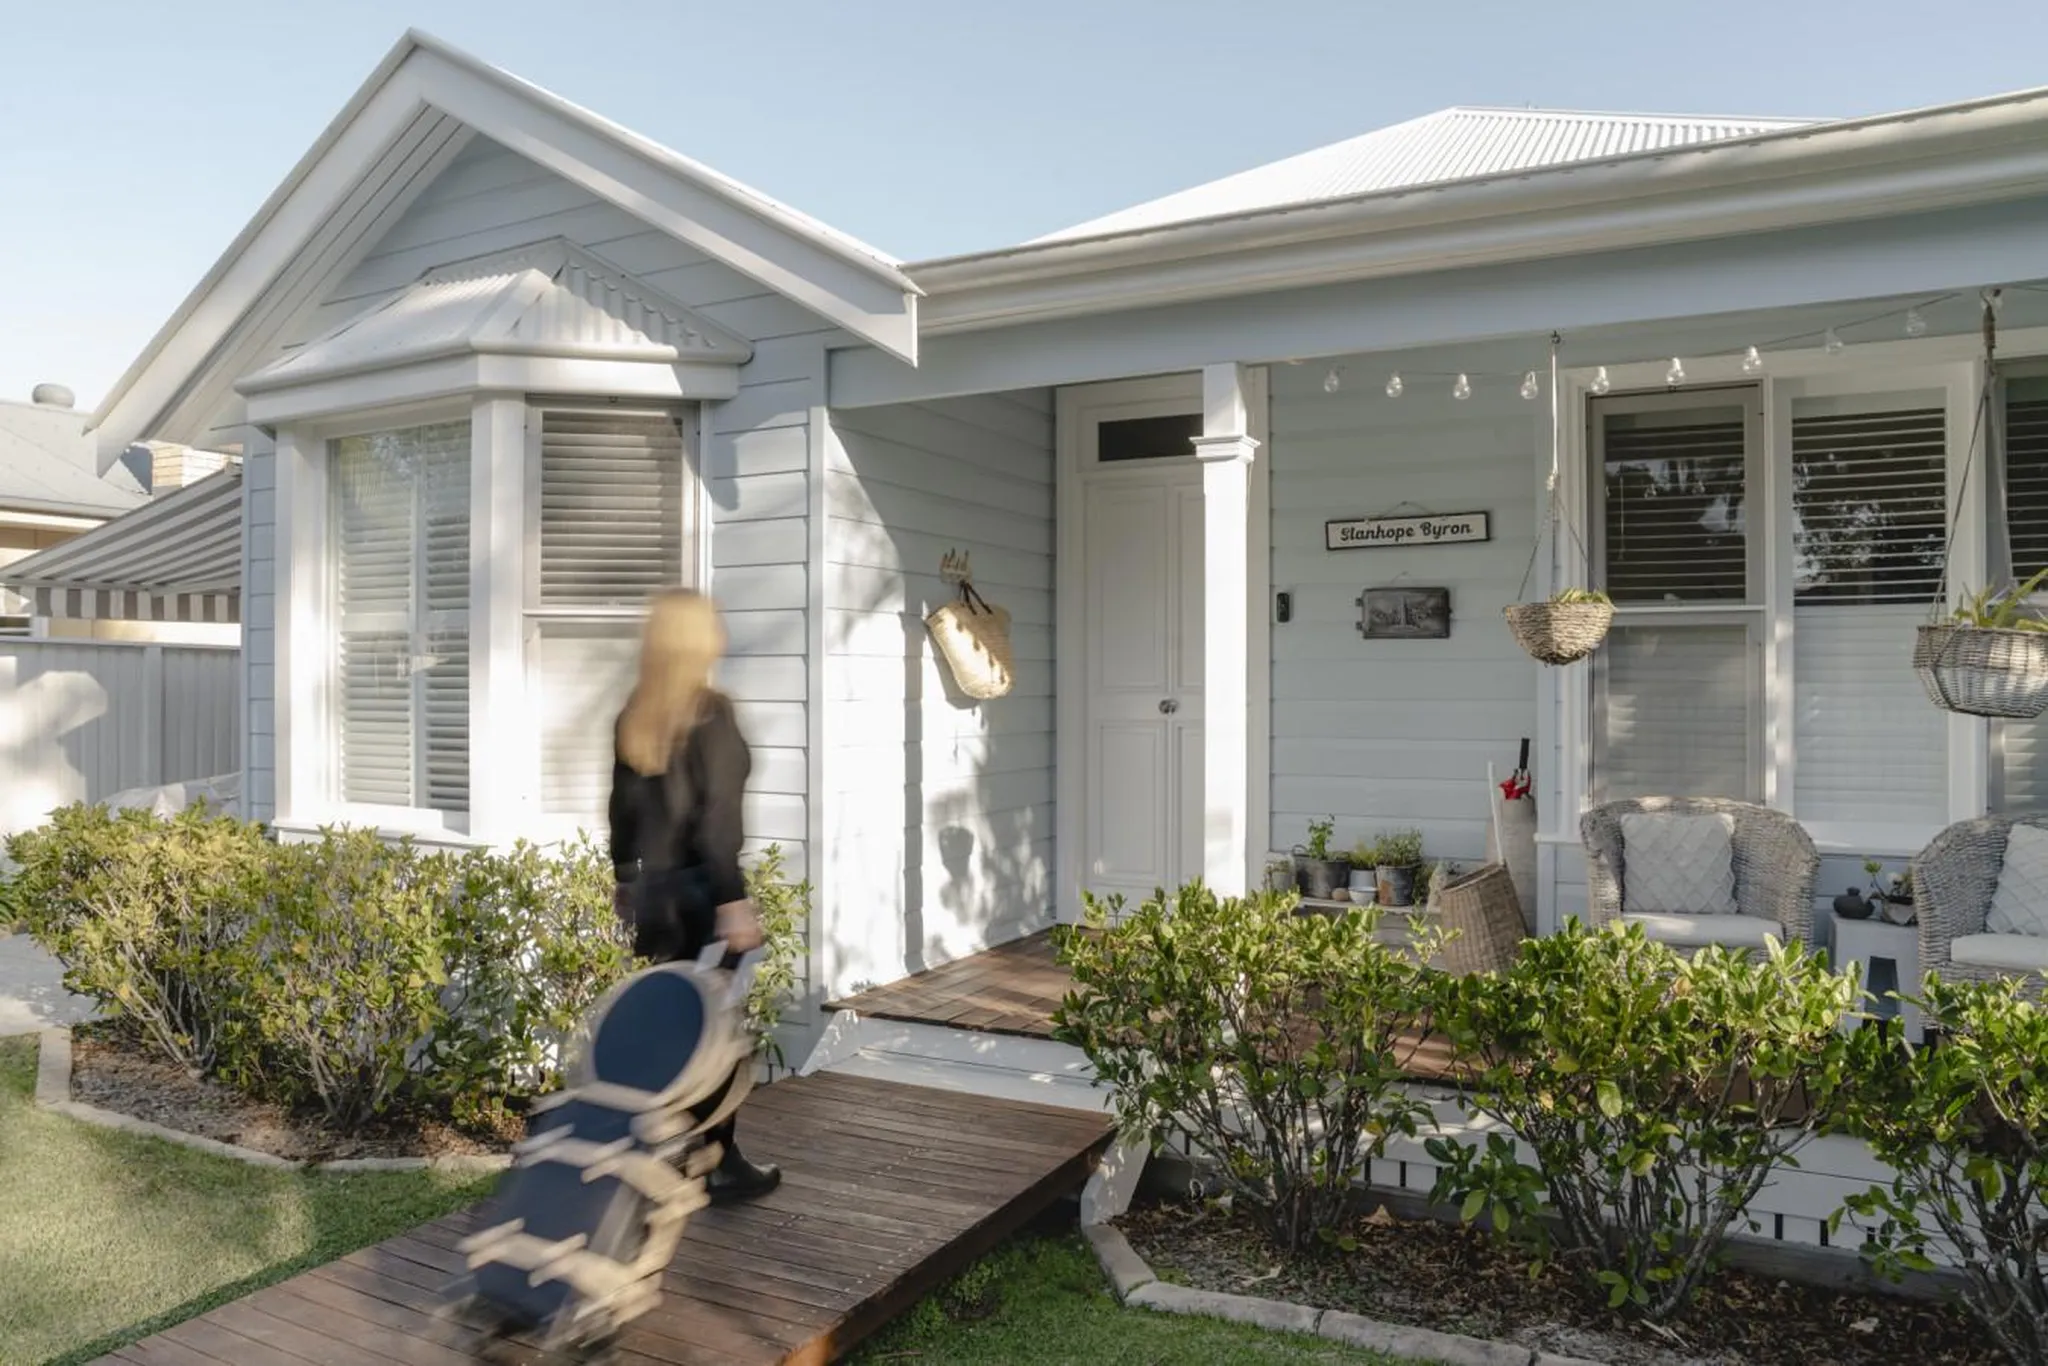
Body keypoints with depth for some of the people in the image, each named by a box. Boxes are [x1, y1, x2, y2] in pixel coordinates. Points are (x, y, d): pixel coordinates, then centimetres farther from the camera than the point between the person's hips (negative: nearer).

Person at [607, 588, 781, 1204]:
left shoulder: (635, 715, 7)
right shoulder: (710, 712, -16)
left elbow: (623, 804, 13)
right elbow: (717, 814, -20)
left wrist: (625, 877, 22)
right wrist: (734, 898, -19)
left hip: (655, 885, 7)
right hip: (698, 886, -7)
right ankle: (720, 1164, 12)